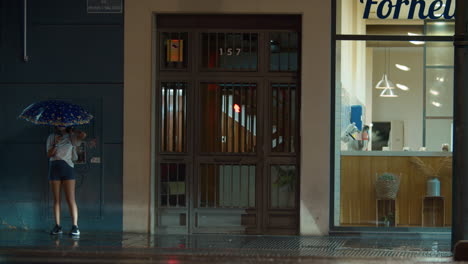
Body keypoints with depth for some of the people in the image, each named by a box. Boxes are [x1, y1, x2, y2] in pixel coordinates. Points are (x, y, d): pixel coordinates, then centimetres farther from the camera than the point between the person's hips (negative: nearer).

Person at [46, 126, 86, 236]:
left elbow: (83, 135, -12)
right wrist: (55, 144, -12)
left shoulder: (71, 137, 7)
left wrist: (72, 130, 5)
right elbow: (49, 154, 3)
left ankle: (75, 226, -10)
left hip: (67, 167, -2)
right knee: (56, 199, 4)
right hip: (54, 168, 2)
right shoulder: (51, 137, 11)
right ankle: (57, 226, 7)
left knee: (71, 199, -8)